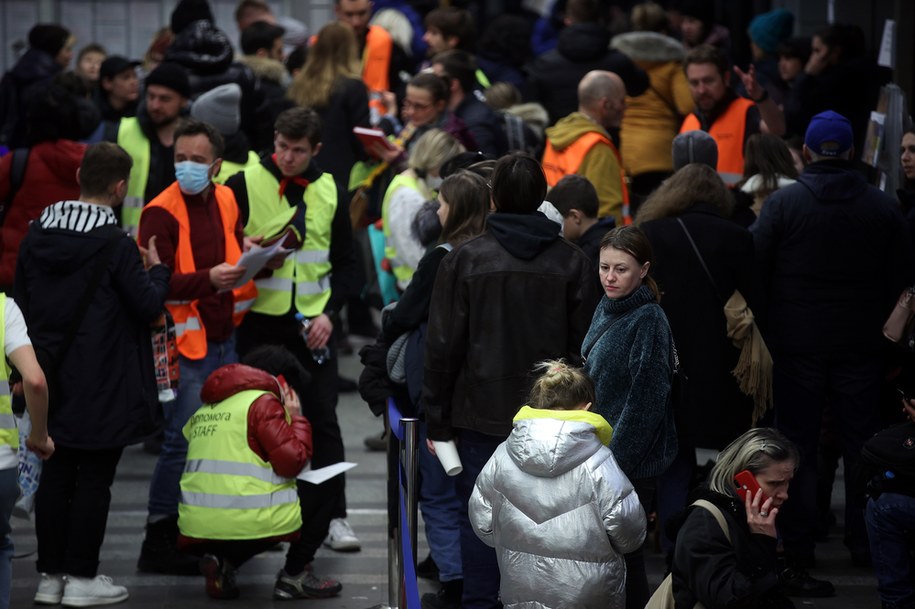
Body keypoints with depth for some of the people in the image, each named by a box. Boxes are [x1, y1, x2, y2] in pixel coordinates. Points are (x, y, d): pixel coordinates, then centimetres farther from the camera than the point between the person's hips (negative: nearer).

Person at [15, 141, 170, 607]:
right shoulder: (115, 245, -16)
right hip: (102, 384, -6)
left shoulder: (37, 234, 3)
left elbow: (21, 300, 11)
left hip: (52, 377, 6)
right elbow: (148, 305, -12)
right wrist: (157, 269, 6)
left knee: (55, 474, 12)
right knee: (94, 477, 2)